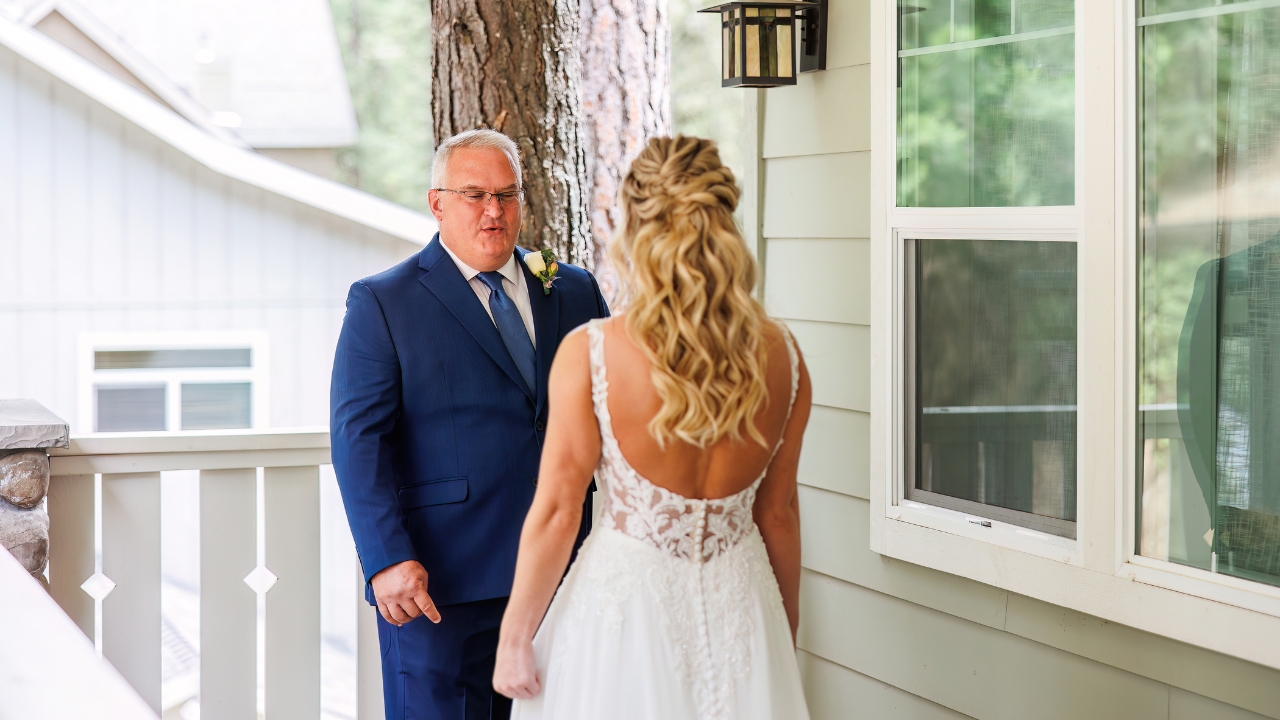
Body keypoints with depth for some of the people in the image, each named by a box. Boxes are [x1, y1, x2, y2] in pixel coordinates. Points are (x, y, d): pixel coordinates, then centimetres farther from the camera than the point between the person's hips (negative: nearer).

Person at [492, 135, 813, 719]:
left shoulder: (590, 353, -14)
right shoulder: (780, 357, -4)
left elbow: (555, 514, -10)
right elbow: (778, 513, 4)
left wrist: (514, 639, 1)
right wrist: (786, 638, 16)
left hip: (628, 600, -3)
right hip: (740, 604, 3)